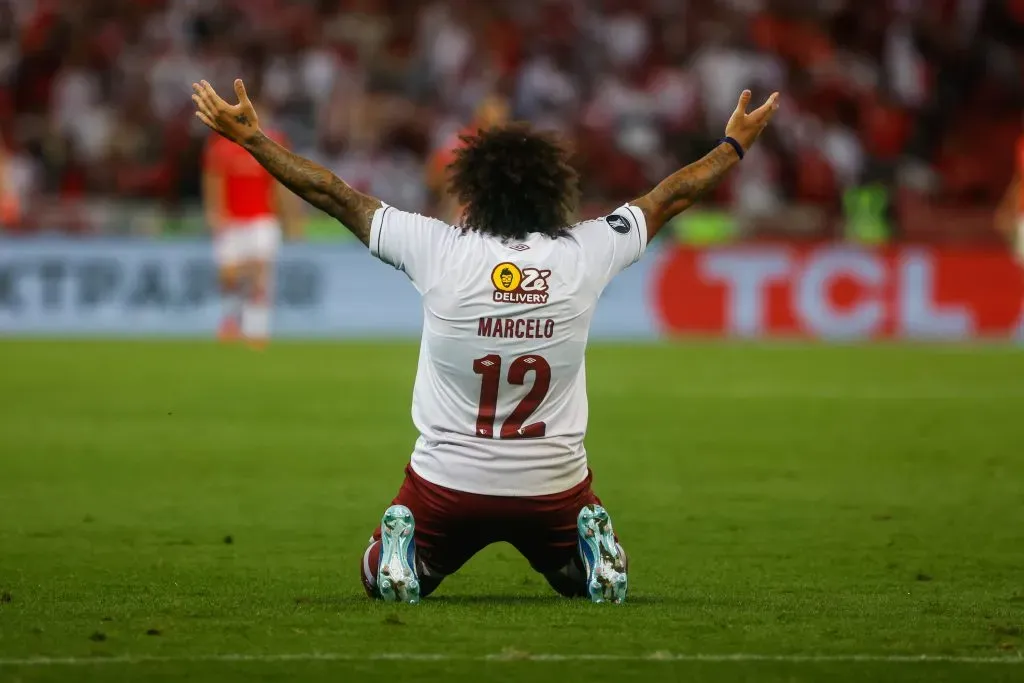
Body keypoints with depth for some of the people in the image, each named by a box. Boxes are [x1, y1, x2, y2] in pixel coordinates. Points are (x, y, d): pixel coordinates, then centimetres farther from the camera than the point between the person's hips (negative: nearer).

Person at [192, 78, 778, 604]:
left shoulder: (439, 250, -12)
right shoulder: (585, 254, -8)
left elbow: (335, 195, -4)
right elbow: (672, 196, 9)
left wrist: (250, 136, 7)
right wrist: (737, 144, 25)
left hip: (448, 480, -1)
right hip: (556, 484, 1)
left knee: (383, 583, 25)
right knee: (600, 583, 30)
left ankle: (402, 546, -9)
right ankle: (594, 548, -5)